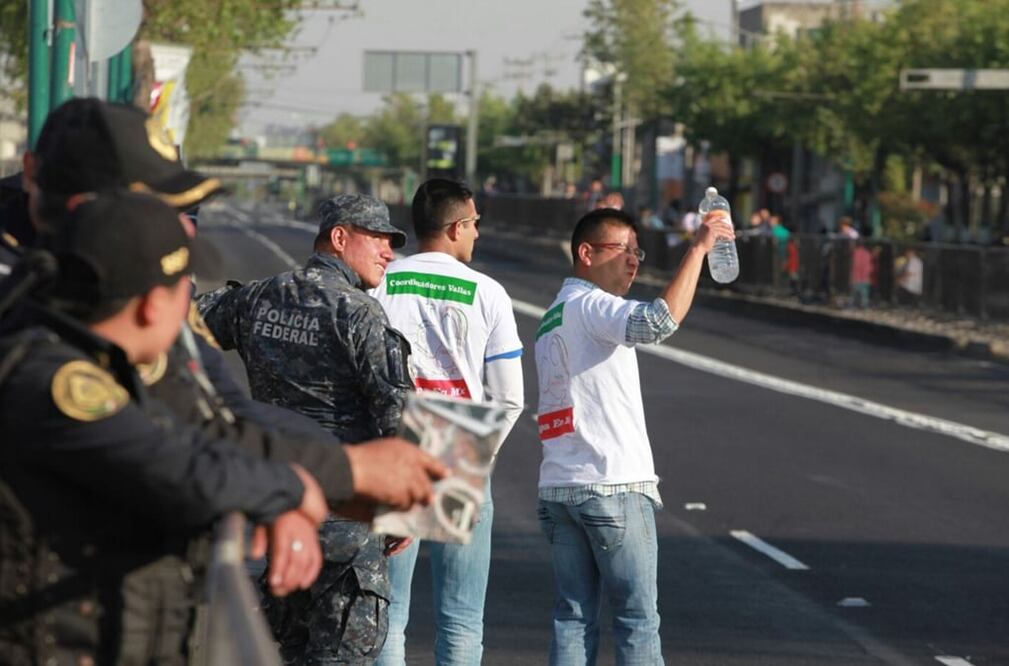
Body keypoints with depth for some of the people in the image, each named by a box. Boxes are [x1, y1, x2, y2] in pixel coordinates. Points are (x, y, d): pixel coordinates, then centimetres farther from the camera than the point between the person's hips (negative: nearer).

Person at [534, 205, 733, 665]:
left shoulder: (552, 318, 21)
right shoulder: (590, 306, -10)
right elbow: (661, 321, -29)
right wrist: (698, 248, -25)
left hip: (558, 488, 9)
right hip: (612, 488, -8)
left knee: (573, 617, 6)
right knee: (637, 618, -3)